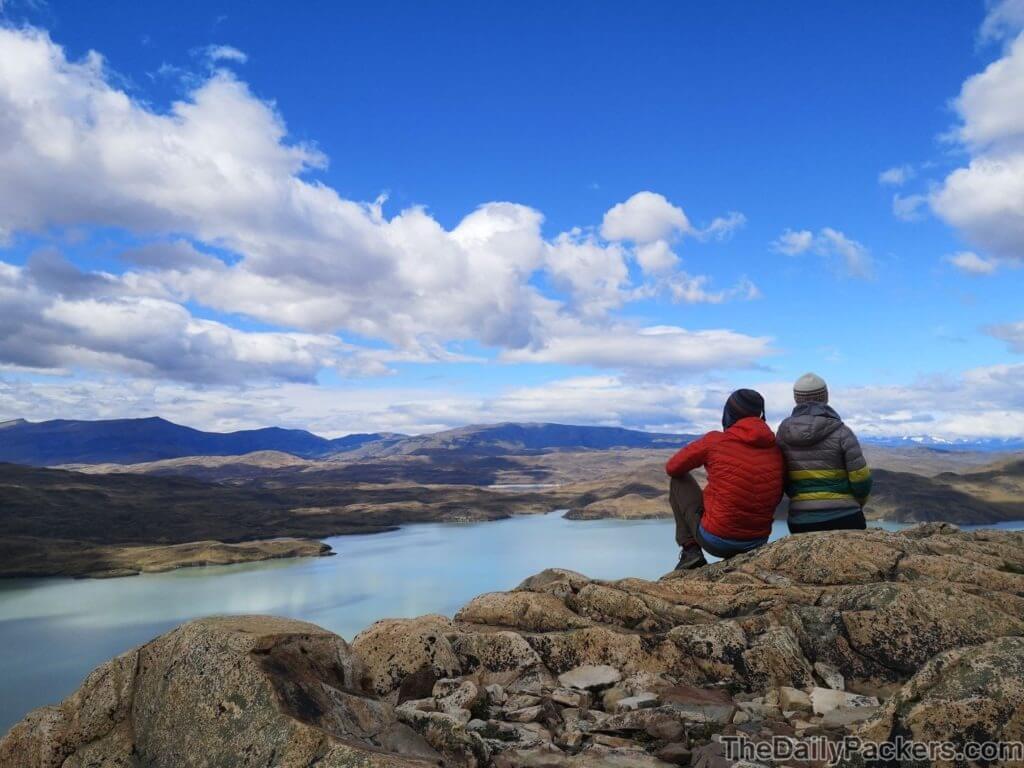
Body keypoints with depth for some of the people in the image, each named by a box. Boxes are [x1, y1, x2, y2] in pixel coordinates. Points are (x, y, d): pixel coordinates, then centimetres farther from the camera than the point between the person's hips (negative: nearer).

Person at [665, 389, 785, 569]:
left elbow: (672, 468, 2)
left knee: (679, 480, 15)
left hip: (715, 540, -4)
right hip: (756, 543, 4)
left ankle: (690, 550, 6)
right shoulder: (775, 449, -1)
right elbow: (776, 499, 11)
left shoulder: (715, 441, -12)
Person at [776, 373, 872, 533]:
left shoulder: (783, 433, 0)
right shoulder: (841, 433, -9)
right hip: (843, 519, -3)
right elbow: (860, 479, -6)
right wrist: (857, 502, 14)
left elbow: (782, 480, 5)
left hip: (800, 521, 3)